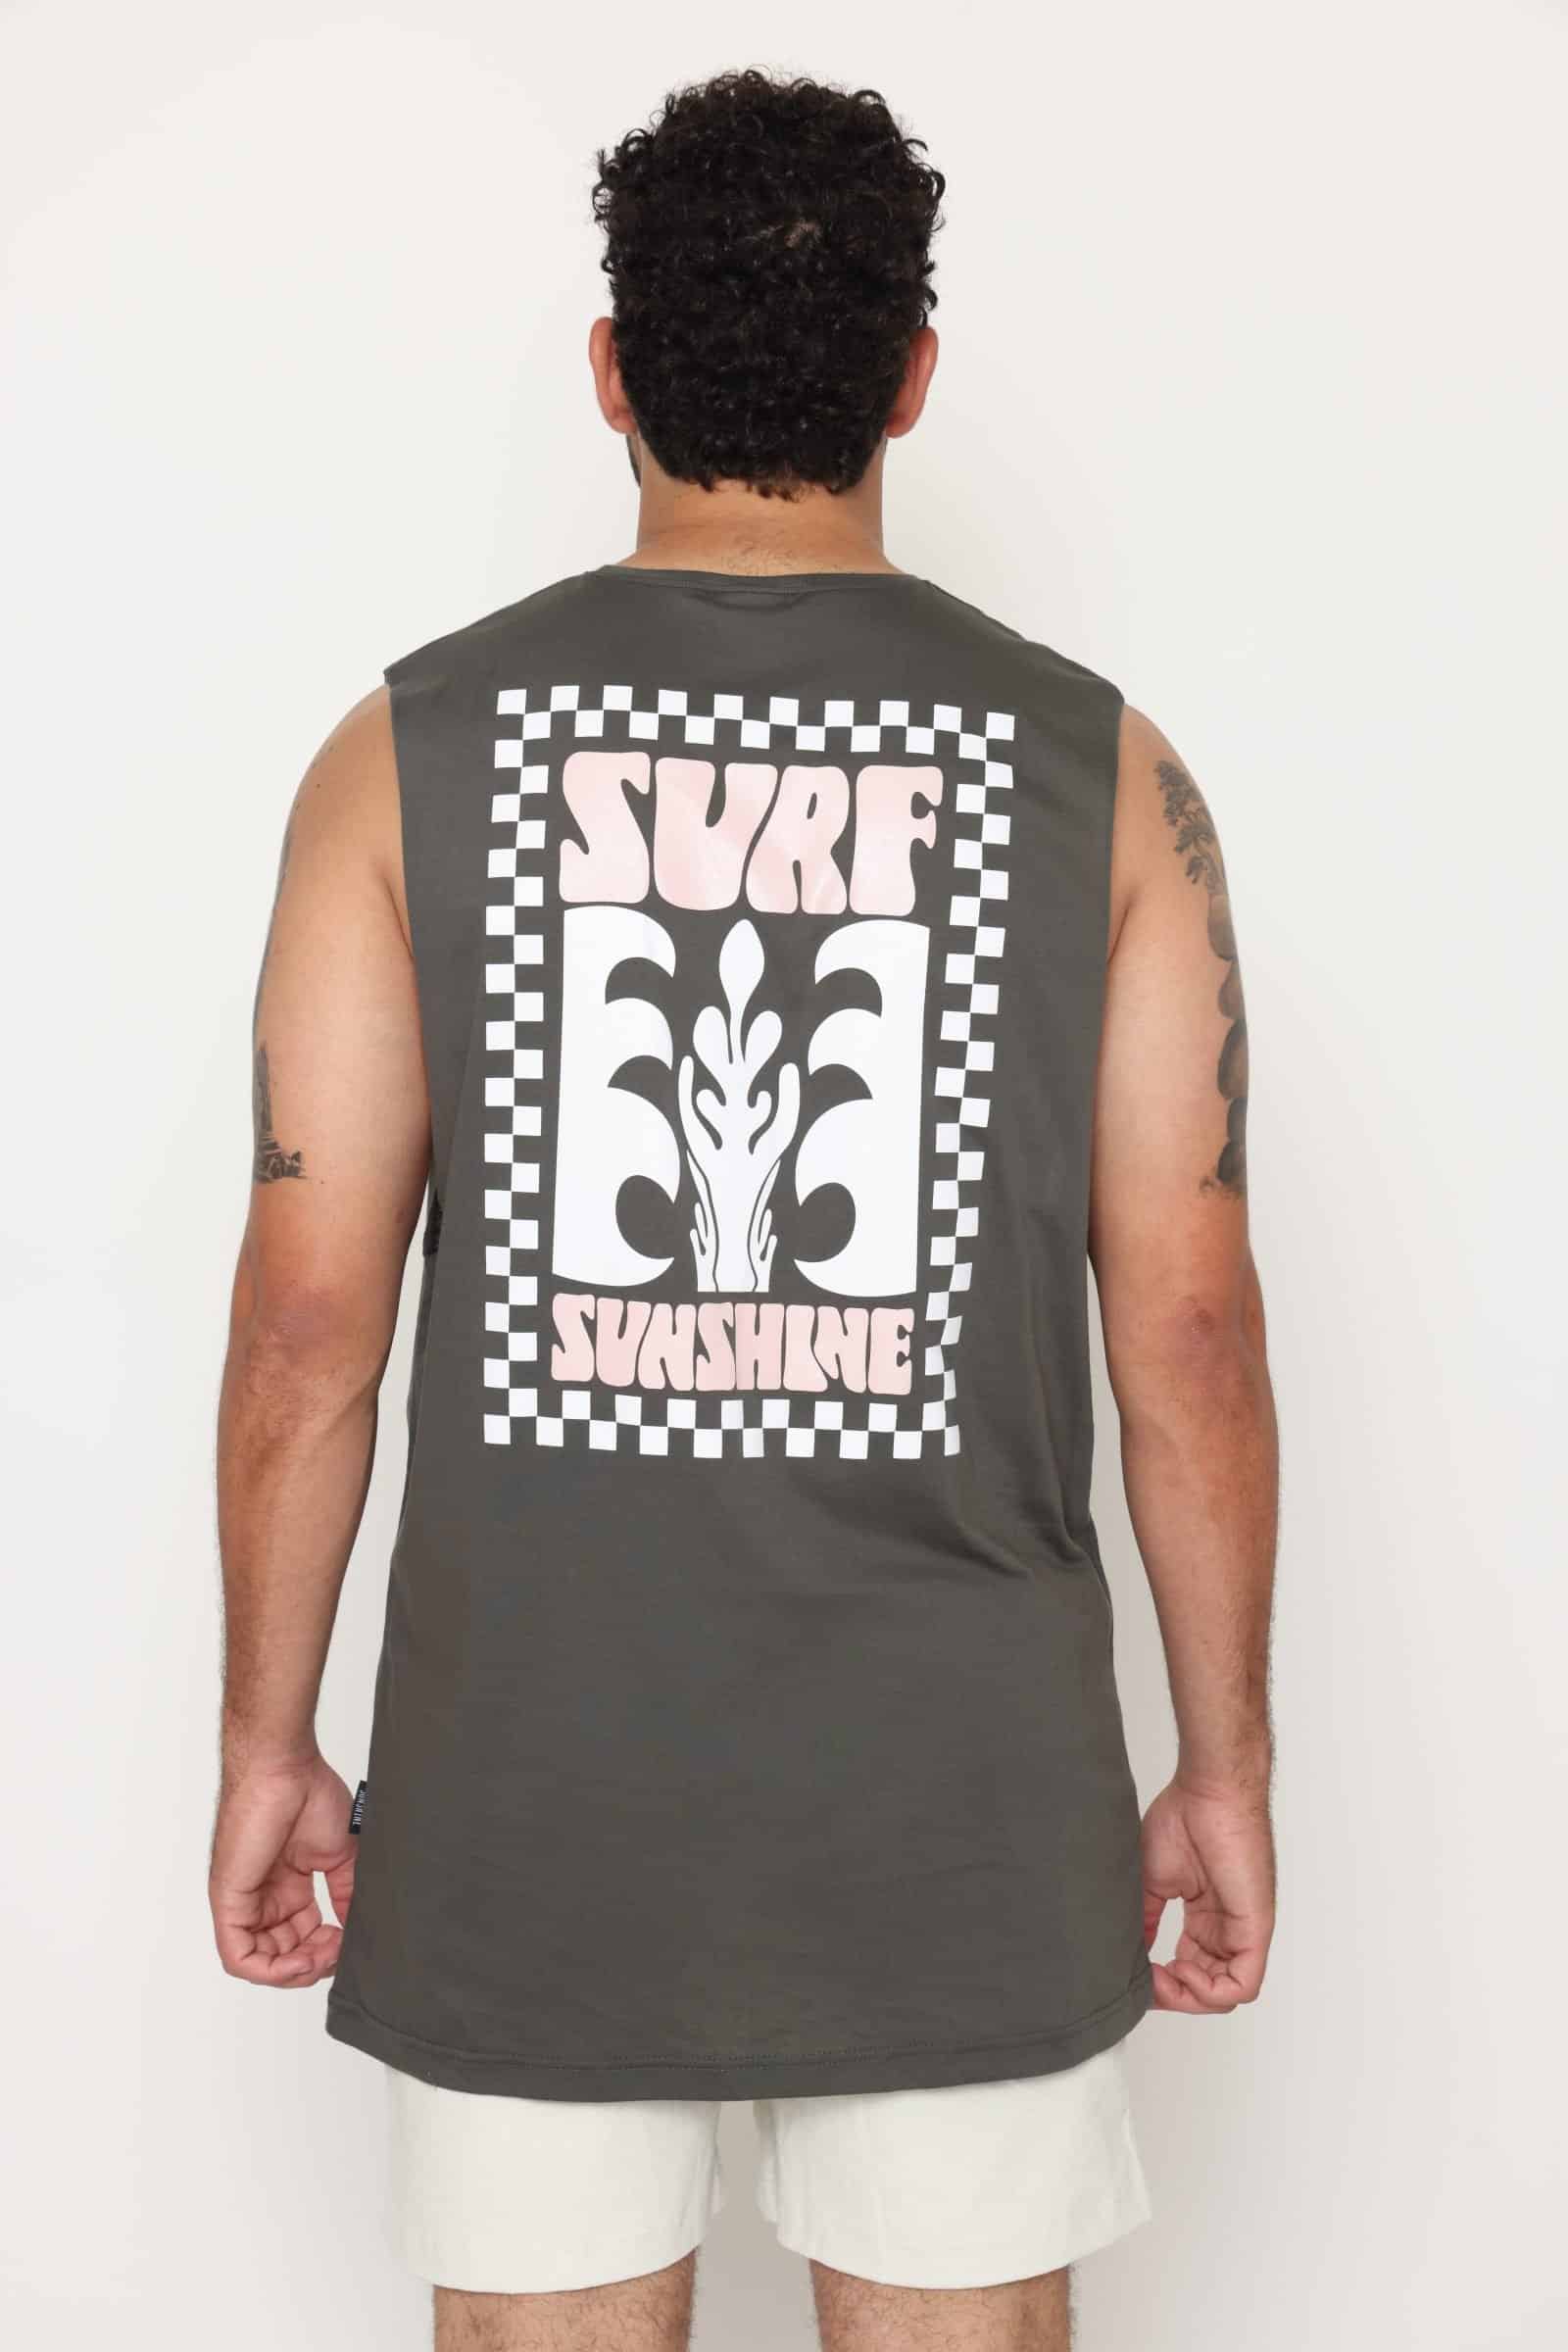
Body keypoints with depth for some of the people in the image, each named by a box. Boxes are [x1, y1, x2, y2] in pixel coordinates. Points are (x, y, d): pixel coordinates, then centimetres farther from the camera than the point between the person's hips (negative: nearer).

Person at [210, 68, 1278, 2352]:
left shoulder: (413, 750, -4)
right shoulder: (1094, 770, -4)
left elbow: (308, 1320, -5)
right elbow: (1191, 1332, -4)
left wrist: (267, 1743, 6)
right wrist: (1225, 1765, 7)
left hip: (530, 1797, 0)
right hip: (957, 1807, 0)